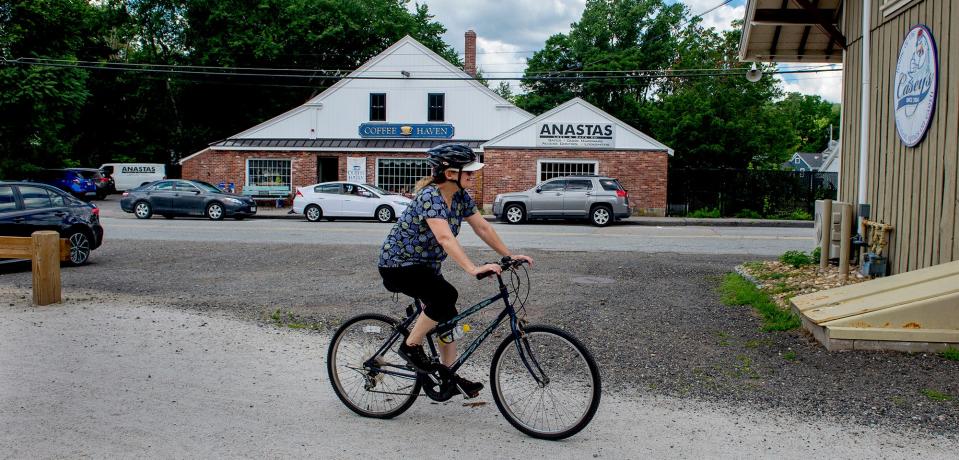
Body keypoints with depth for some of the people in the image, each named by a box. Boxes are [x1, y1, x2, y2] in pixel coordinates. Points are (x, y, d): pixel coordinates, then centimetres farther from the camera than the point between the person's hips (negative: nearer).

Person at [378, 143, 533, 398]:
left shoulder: (461, 196, -2)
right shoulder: (430, 196, -28)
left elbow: (482, 227, 3)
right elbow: (445, 237, -40)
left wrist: (510, 256, -1)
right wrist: (473, 269, -49)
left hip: (426, 265, 9)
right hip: (398, 265, -9)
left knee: (447, 315, 7)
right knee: (447, 295, -28)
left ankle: (450, 377, 21)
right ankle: (411, 346, -9)